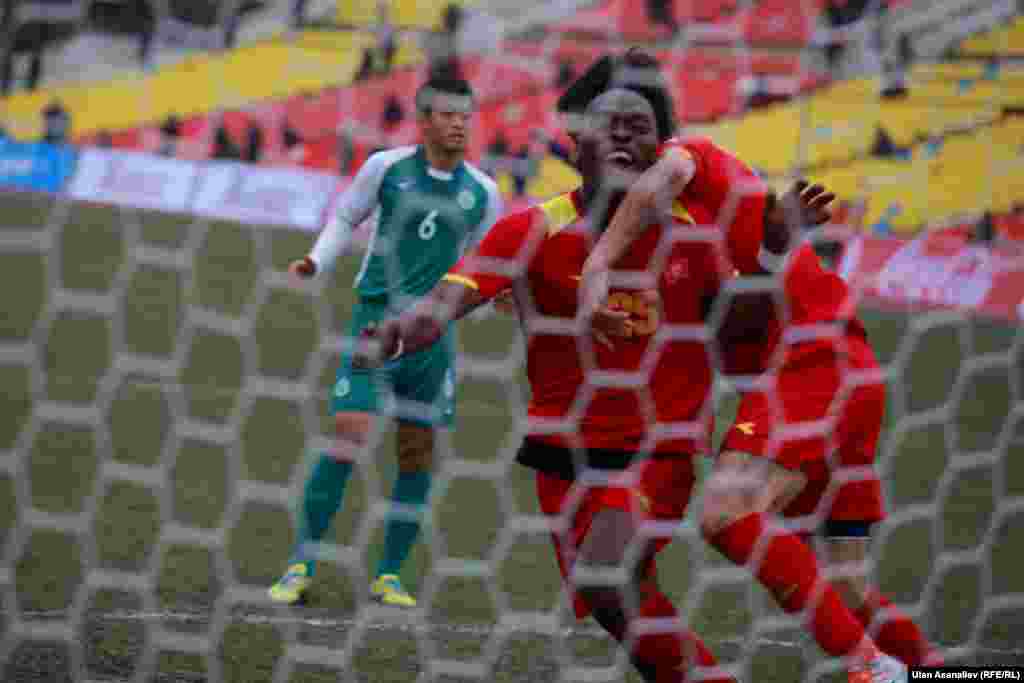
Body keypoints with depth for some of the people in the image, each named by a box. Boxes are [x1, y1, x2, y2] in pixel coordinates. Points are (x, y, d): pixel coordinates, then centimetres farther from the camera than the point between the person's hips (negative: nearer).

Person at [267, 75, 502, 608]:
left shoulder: (482, 192, 5)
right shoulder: (386, 167, -2)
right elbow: (346, 217, 11)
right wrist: (316, 262, -4)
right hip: (376, 319, -3)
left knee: (418, 454, 4)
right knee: (348, 439, -12)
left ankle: (388, 576, 16)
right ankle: (301, 567, -1)